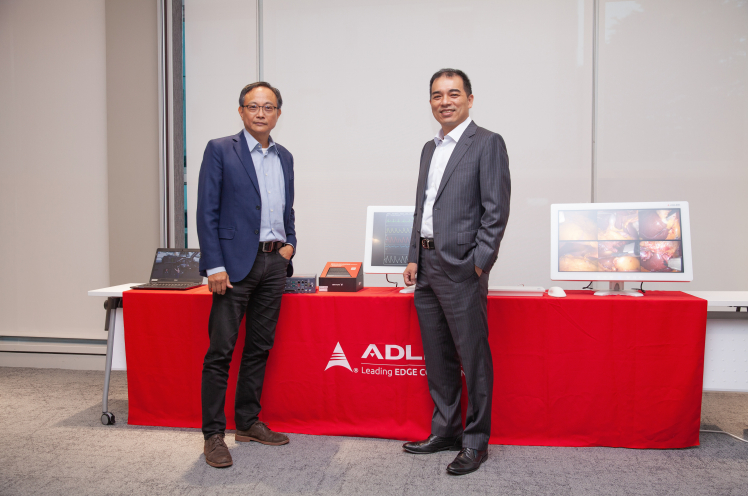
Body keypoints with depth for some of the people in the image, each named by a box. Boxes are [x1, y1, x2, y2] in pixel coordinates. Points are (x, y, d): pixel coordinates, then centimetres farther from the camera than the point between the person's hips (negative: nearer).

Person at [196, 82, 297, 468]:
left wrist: (290, 243, 5)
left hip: (274, 263, 6)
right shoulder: (220, 150, -2)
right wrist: (214, 266, -14)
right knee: (220, 351, -3)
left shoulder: (284, 157, 15)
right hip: (236, 263, -6)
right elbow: (207, 212, -7)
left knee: (259, 348, 12)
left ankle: (248, 422, 24)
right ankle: (213, 434, 8)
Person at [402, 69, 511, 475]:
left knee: (473, 358, 1)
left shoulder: (487, 143, -5)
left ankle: (475, 442, 14)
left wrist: (478, 264, -16)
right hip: (427, 265, 8)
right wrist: (414, 258, 12)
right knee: (437, 357, 15)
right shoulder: (430, 148, 18)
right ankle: (445, 430, 29)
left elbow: (496, 210, -11)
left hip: (461, 267, -8)